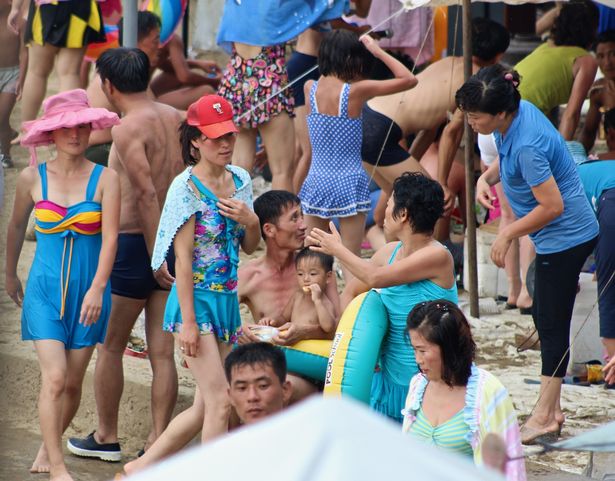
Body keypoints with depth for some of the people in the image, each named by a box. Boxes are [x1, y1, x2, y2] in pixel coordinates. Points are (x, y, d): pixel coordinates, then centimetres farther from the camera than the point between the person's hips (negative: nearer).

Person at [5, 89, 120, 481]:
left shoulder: (105, 179, -5)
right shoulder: (33, 178, -1)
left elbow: (110, 238, -11)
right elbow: (17, 228, 16)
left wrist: (97, 288, -22)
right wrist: (10, 274, 26)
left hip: (88, 290, 1)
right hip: (45, 288, 0)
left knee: (74, 382, 7)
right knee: (54, 377, -13)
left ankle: (48, 448, 29)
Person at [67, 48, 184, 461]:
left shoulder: (128, 129, -14)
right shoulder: (175, 118, 7)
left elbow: (147, 194, -22)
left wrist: (156, 257, -21)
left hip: (134, 242, -6)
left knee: (110, 346, 10)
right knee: (162, 352, 7)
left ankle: (106, 438, 20)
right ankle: (158, 442, 8)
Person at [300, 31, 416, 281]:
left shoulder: (310, 88, -1)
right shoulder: (356, 91, -12)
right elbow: (408, 80, -7)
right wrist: (378, 51, -1)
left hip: (316, 183, 4)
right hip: (348, 184, -3)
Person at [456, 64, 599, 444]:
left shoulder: (527, 145, -30)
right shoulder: (521, 112, -2)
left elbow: (552, 206, -27)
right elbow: (508, 159, 19)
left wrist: (508, 234, -16)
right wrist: (487, 177, -1)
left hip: (565, 238, -10)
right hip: (566, 235, 10)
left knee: (552, 321, -1)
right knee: (546, 317, 15)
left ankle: (544, 417, 7)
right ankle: (552, 410, 22)